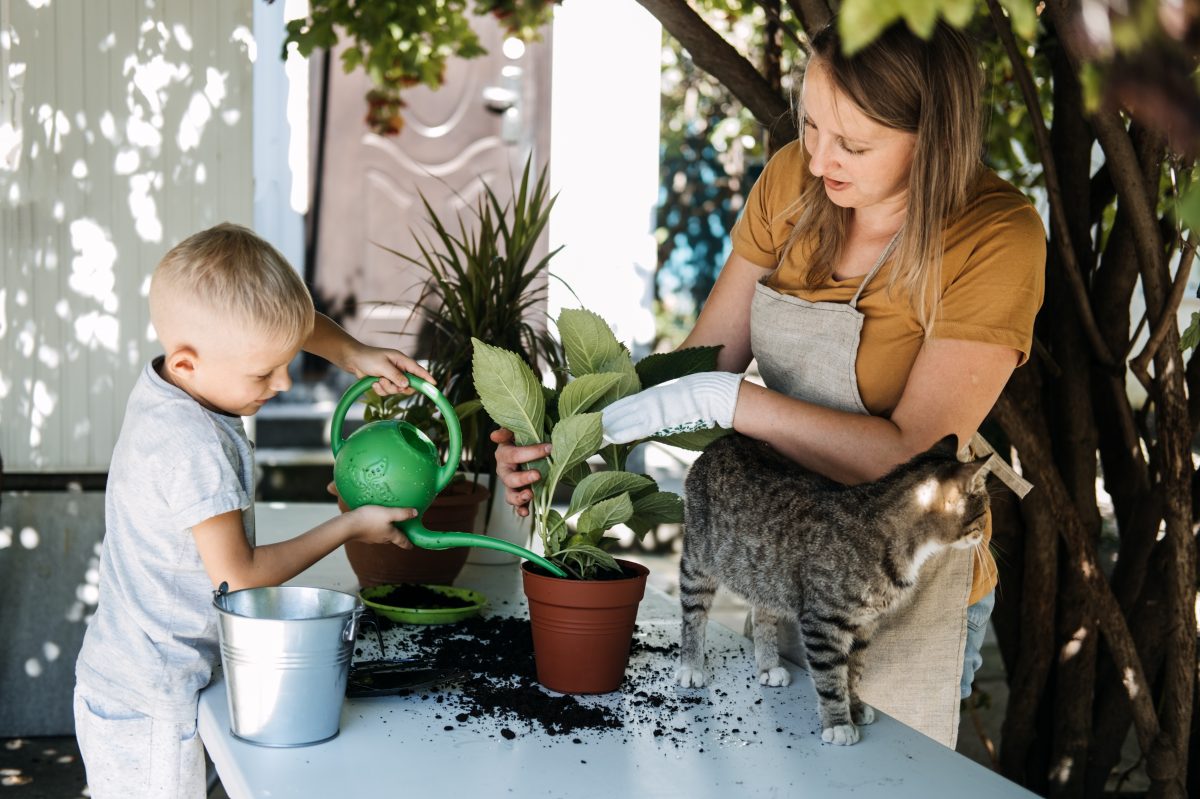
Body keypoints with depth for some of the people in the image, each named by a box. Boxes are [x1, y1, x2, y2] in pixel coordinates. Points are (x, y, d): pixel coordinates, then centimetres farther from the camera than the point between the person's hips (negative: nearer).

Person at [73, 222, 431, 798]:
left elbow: (280, 320, 18)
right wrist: (349, 527, -10)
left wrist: (353, 355, 5)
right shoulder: (196, 448, -28)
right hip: (150, 709, -9)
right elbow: (238, 578, -19)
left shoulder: (164, 383, -1)